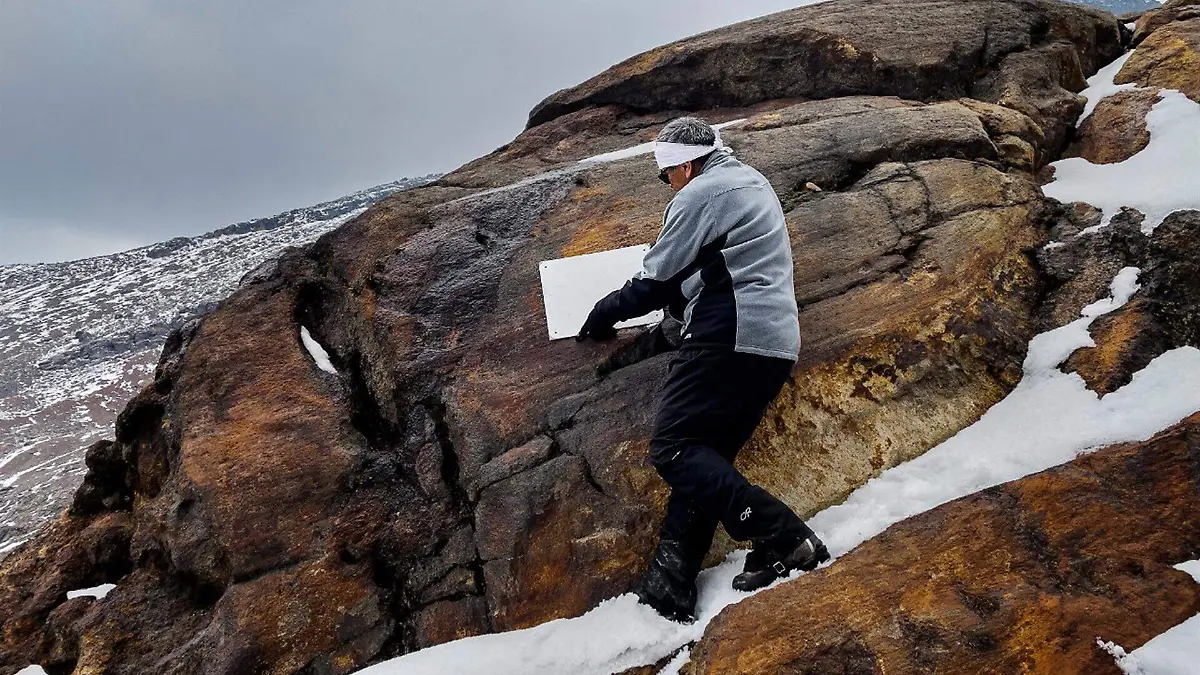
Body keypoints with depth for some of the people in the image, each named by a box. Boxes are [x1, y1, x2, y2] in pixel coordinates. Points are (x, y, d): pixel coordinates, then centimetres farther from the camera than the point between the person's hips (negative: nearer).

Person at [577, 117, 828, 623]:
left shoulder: (700, 193, -4)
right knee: (705, 456, 8)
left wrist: (605, 314, 11)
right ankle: (671, 584, 4)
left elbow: (658, 281, -2)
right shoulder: (752, 183, 25)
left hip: (729, 338, -10)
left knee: (674, 449, -8)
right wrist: (684, 301, 33)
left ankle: (780, 537, -16)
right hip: (776, 344, 10)